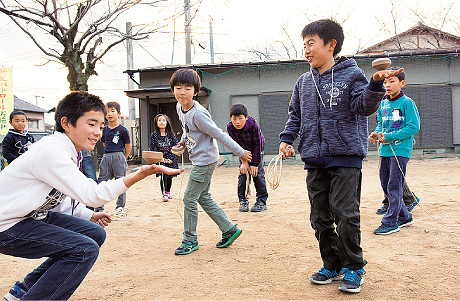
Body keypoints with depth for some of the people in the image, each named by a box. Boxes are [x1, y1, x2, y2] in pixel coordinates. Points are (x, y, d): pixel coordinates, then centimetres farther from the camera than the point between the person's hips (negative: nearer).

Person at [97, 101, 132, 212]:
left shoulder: (123, 130, -5)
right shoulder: (104, 130, 9)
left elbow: (128, 147, 0)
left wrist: (123, 159, 5)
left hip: (119, 156, -4)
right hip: (106, 157, 5)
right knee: (101, 181, 3)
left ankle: (120, 206, 14)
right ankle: (99, 207, 11)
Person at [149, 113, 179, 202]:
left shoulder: (171, 135, 4)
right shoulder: (154, 135, 0)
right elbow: (151, 149, -1)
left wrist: (171, 159, -12)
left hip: (171, 159, 2)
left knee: (170, 176, 6)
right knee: (163, 175, -15)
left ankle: (168, 192, 26)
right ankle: (164, 194, -7)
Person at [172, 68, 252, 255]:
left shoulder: (198, 114, -24)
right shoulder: (180, 107, 3)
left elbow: (219, 135, -20)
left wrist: (240, 152, -14)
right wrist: (183, 141, 23)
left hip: (205, 160, -9)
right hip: (198, 160, 9)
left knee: (189, 198, -4)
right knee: (203, 198, 14)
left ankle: (190, 240, 11)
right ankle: (229, 229, 24)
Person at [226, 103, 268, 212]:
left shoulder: (253, 125, -34)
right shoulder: (230, 128, -26)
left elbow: (257, 145, -25)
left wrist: (254, 163, -23)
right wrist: (244, 161, -20)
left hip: (257, 150, -3)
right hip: (243, 151, 3)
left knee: (257, 173, -11)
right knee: (242, 172, -6)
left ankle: (262, 201, -2)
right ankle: (243, 200, 4)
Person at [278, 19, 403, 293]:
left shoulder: (351, 74, 0)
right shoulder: (304, 82, 14)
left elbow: (364, 106, -10)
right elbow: (295, 115, 21)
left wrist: (375, 85, -28)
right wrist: (287, 139, 9)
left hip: (345, 159, -5)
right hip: (314, 160, 6)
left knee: (345, 214, -5)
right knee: (320, 217, 9)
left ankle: (353, 268, 13)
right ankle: (332, 265, 24)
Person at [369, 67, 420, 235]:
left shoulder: (407, 102, -7)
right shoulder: (383, 104, 13)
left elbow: (414, 127, -12)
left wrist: (389, 137, -16)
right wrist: (376, 134, -2)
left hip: (400, 150, -7)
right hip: (384, 150, 7)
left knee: (394, 186, -6)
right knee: (386, 186, 11)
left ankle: (390, 222, 1)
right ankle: (404, 217, 27)